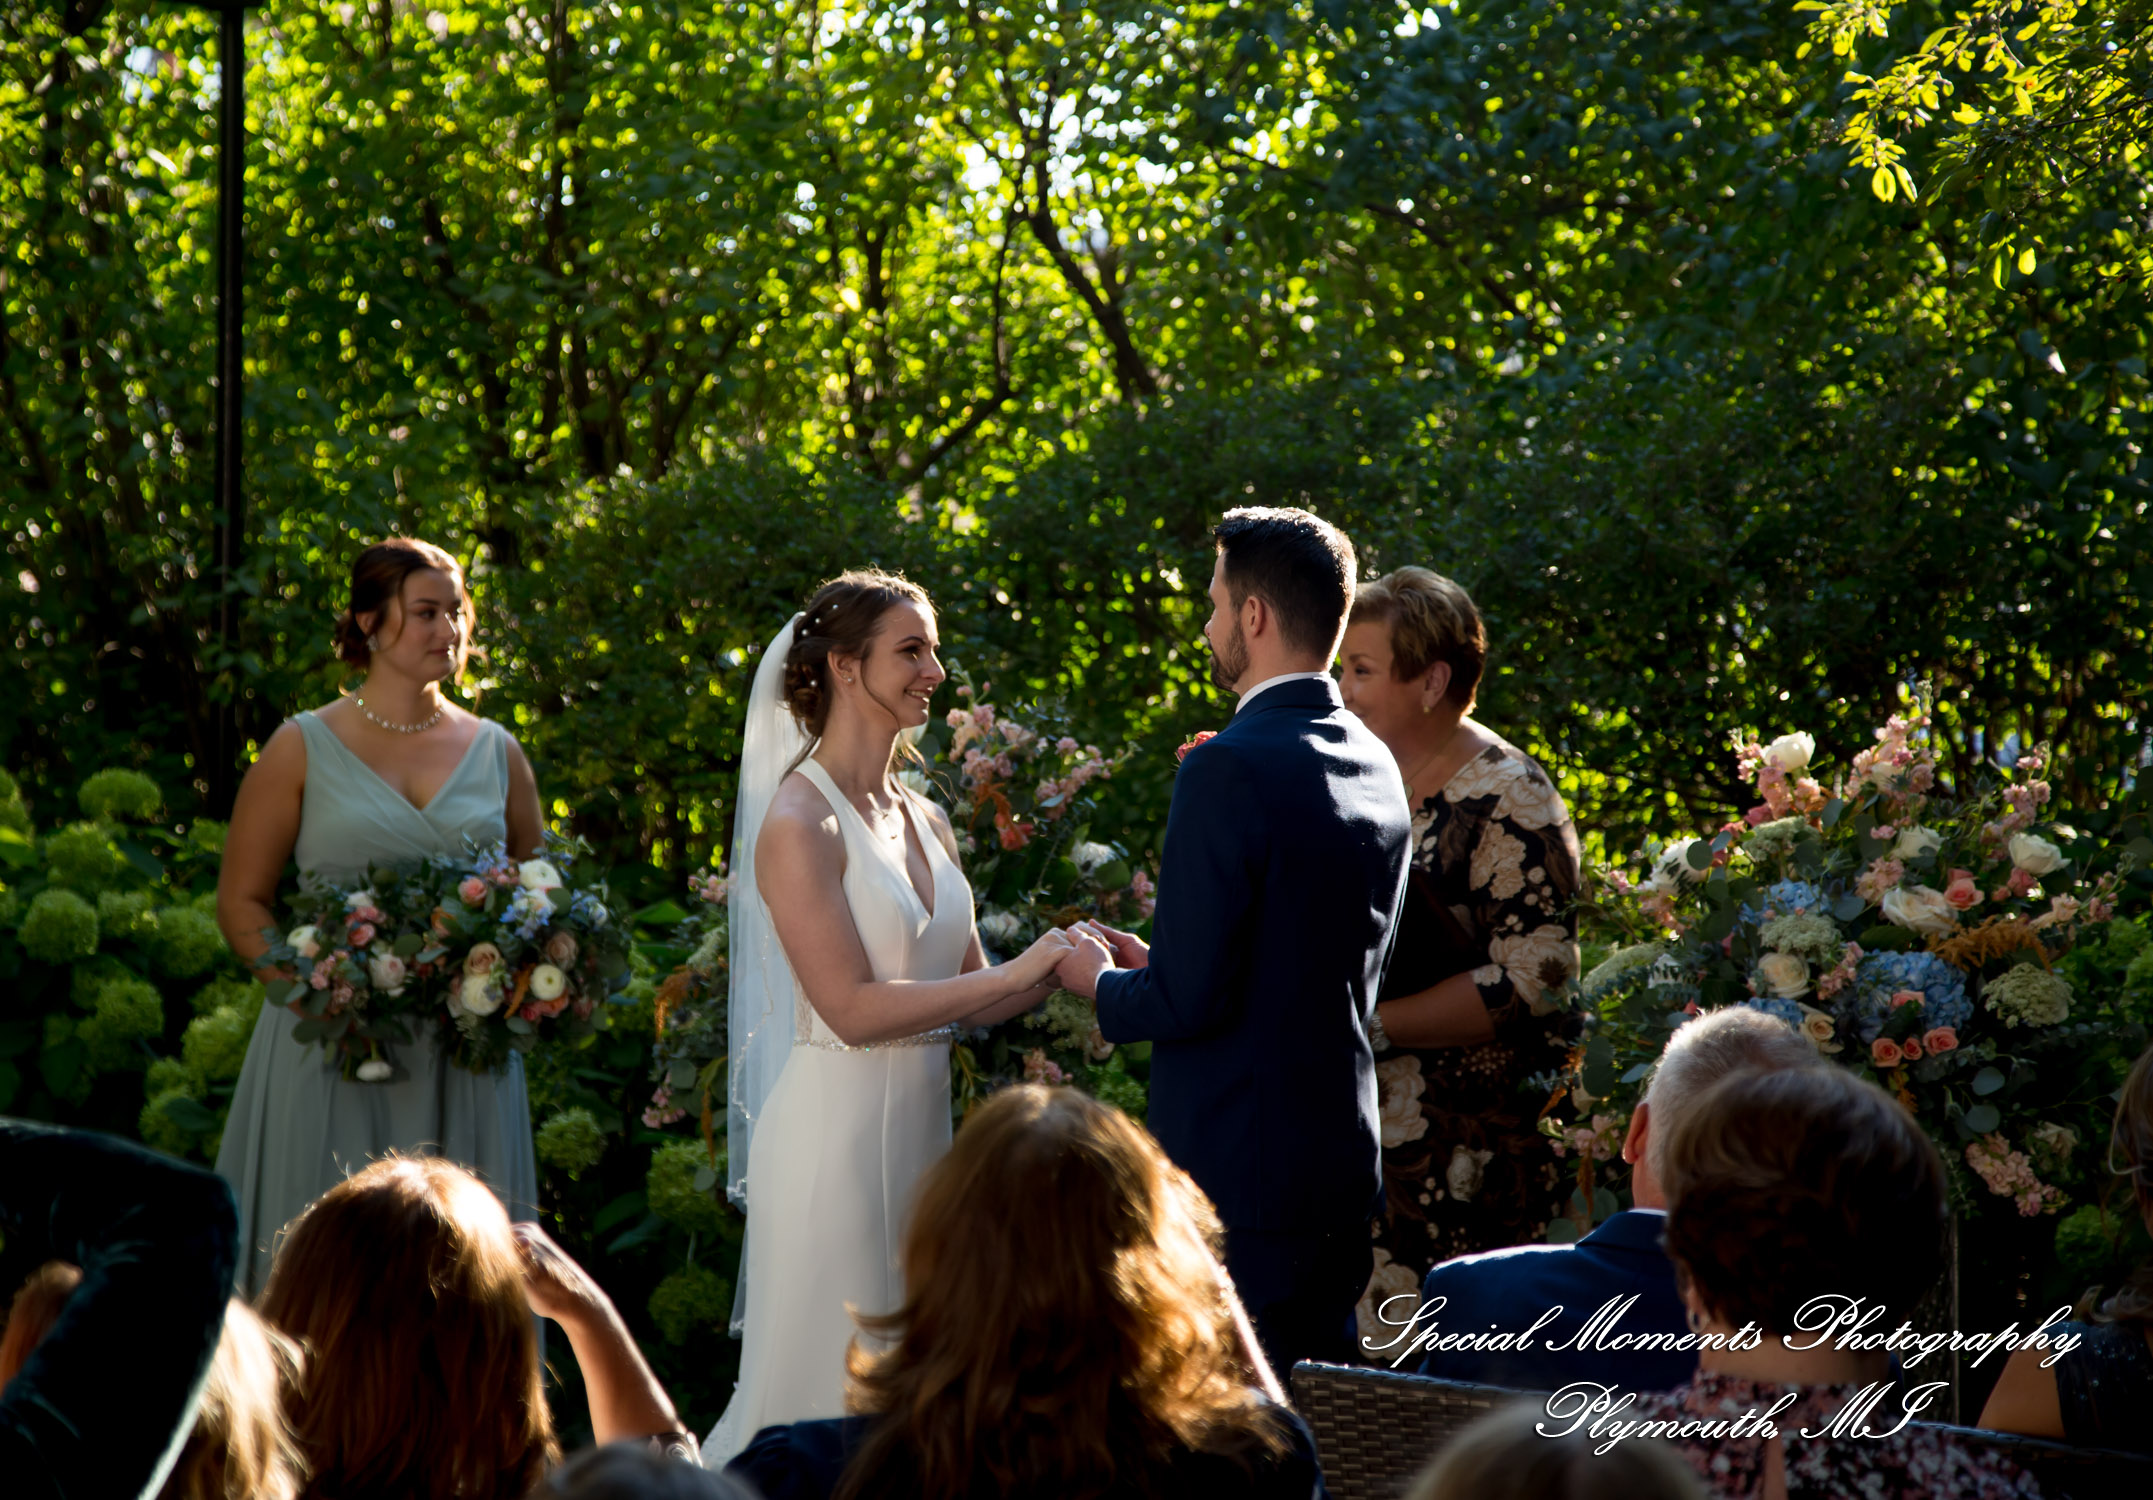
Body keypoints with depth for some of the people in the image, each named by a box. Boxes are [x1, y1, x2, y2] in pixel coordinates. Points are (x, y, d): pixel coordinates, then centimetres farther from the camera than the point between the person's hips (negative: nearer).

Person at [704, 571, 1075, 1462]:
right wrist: (1020, 972, -16)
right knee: (830, 1382, -1)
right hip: (837, 1130, -8)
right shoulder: (799, 821, -12)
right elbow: (853, 1008, -19)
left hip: (922, 1123, 8)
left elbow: (971, 997, 13)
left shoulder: (922, 820, 12)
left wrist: (1064, 965, -5)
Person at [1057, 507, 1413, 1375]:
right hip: (1344, 1168, 9)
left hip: (1234, 1173, -8)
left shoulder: (1230, 769, -17)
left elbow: (1189, 1000, -19)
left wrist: (1101, 983, 1)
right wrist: (1157, 962, 18)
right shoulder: (1376, 767, 10)